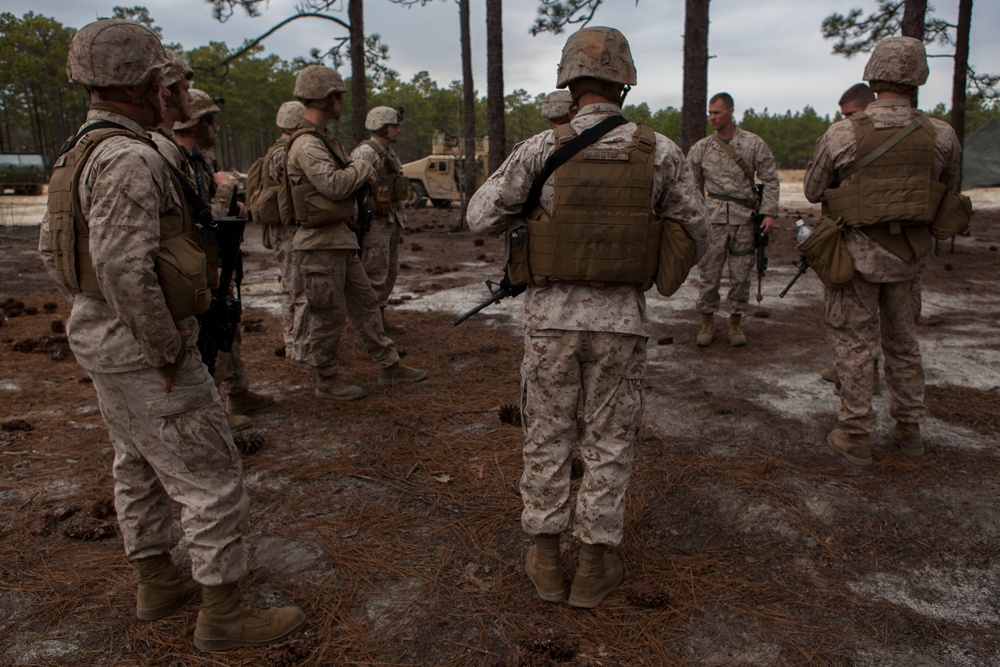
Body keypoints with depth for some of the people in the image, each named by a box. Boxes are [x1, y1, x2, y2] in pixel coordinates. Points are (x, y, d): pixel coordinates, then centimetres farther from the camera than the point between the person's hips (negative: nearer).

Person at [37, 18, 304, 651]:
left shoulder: (79, 153, 10)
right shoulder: (132, 159, -23)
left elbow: (52, 248, 16)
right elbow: (126, 267, -30)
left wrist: (100, 307, 17)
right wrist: (167, 351, -21)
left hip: (102, 338, 11)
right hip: (143, 354, -11)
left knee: (140, 468, 21)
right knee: (211, 479, -1)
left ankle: (158, 582, 38)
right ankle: (223, 613, 11)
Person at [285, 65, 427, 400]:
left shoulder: (323, 139, 16)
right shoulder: (306, 145, -17)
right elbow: (333, 184, -28)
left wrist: (359, 175, -1)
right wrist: (363, 169, -11)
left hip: (341, 238, 10)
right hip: (320, 243, -10)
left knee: (364, 302, 14)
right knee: (329, 313, 0)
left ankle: (389, 364, 24)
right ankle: (326, 379, 15)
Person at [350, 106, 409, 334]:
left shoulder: (389, 153, 16)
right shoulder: (365, 152, -14)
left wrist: (399, 220, 19)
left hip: (390, 221, 10)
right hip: (373, 223, -10)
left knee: (390, 272, 13)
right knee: (375, 275, -7)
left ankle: (380, 319, 23)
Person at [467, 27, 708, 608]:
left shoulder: (542, 149, -6)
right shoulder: (660, 153, -3)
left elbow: (482, 217, -1)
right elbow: (696, 238, 5)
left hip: (552, 315, 0)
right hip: (621, 320, 0)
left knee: (548, 437, 14)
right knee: (610, 442, 13)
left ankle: (546, 559, 25)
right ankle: (595, 567, 23)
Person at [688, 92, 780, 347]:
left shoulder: (754, 144, 4)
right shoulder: (701, 148, 6)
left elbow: (770, 179, 5)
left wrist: (768, 212, -4)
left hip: (744, 221, 0)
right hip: (712, 220, 0)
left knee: (740, 275, 5)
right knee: (709, 273, 1)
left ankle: (736, 322, 18)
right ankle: (707, 321, 15)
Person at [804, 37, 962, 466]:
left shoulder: (841, 135, -12)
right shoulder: (941, 136, -4)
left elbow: (812, 191, 0)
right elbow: (949, 193, 11)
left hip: (858, 252, -3)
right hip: (910, 255, 3)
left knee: (854, 345, 5)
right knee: (903, 341, 17)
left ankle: (855, 437, 9)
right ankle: (909, 430, 28)